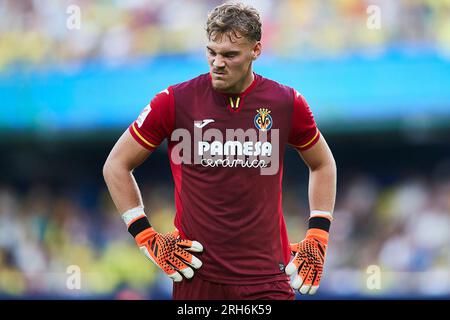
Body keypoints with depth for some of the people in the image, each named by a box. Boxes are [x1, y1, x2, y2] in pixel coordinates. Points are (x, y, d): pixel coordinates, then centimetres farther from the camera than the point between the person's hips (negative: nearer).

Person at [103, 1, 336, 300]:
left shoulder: (287, 103, 1)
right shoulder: (176, 101, -5)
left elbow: (323, 165, 19)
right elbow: (116, 165, 5)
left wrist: (317, 239, 10)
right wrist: (148, 239, 0)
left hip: (268, 277, 1)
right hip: (197, 273, -1)